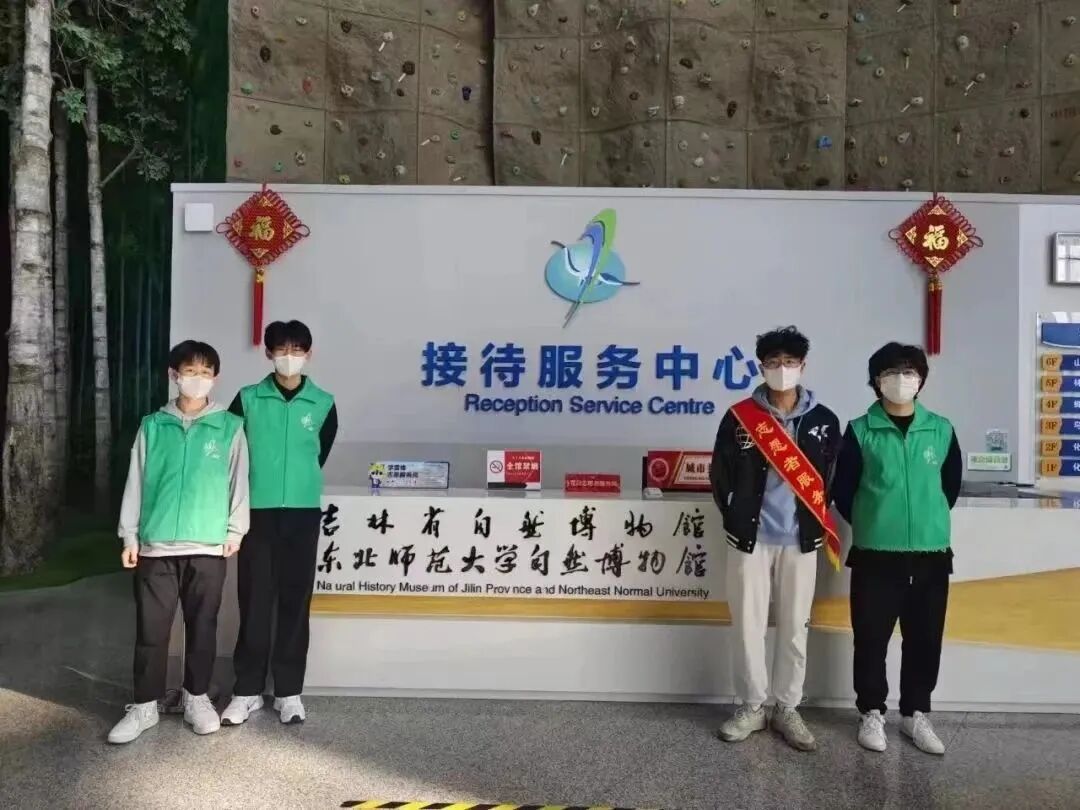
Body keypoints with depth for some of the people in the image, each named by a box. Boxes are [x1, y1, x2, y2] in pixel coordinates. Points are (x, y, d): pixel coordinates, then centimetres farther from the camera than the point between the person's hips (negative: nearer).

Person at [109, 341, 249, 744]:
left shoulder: (229, 427, 1)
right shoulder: (152, 426, 5)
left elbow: (238, 481, 3)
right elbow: (136, 481, 6)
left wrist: (235, 529, -1)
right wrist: (130, 534, 3)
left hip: (208, 546, -1)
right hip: (156, 545, 1)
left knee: (202, 626, 9)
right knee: (150, 629, 6)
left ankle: (197, 698, 25)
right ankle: (144, 705, 19)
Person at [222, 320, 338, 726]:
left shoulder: (323, 405, 2)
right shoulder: (247, 400, 0)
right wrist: (261, 483, 8)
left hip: (303, 512, 1)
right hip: (257, 512, 0)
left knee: (295, 602, 6)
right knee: (254, 602, 4)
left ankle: (289, 690, 17)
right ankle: (247, 690, 17)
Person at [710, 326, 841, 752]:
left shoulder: (824, 421, 3)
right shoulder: (740, 417, -1)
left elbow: (834, 478, 12)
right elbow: (721, 474, 5)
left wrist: (818, 523, 5)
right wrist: (736, 521, 4)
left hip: (800, 541, 1)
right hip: (750, 539, -1)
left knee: (794, 628, 8)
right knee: (748, 626, 5)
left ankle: (787, 710, 22)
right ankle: (751, 707, 20)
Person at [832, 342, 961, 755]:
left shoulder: (941, 430, 3)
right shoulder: (860, 431, -4)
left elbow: (951, 485, 15)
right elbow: (843, 489, 1)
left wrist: (930, 519, 13)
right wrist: (870, 523, 6)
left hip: (931, 554, 2)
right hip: (875, 554, -2)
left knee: (925, 639, 11)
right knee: (872, 638, 6)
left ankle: (915, 713, 29)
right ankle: (871, 713, 23)